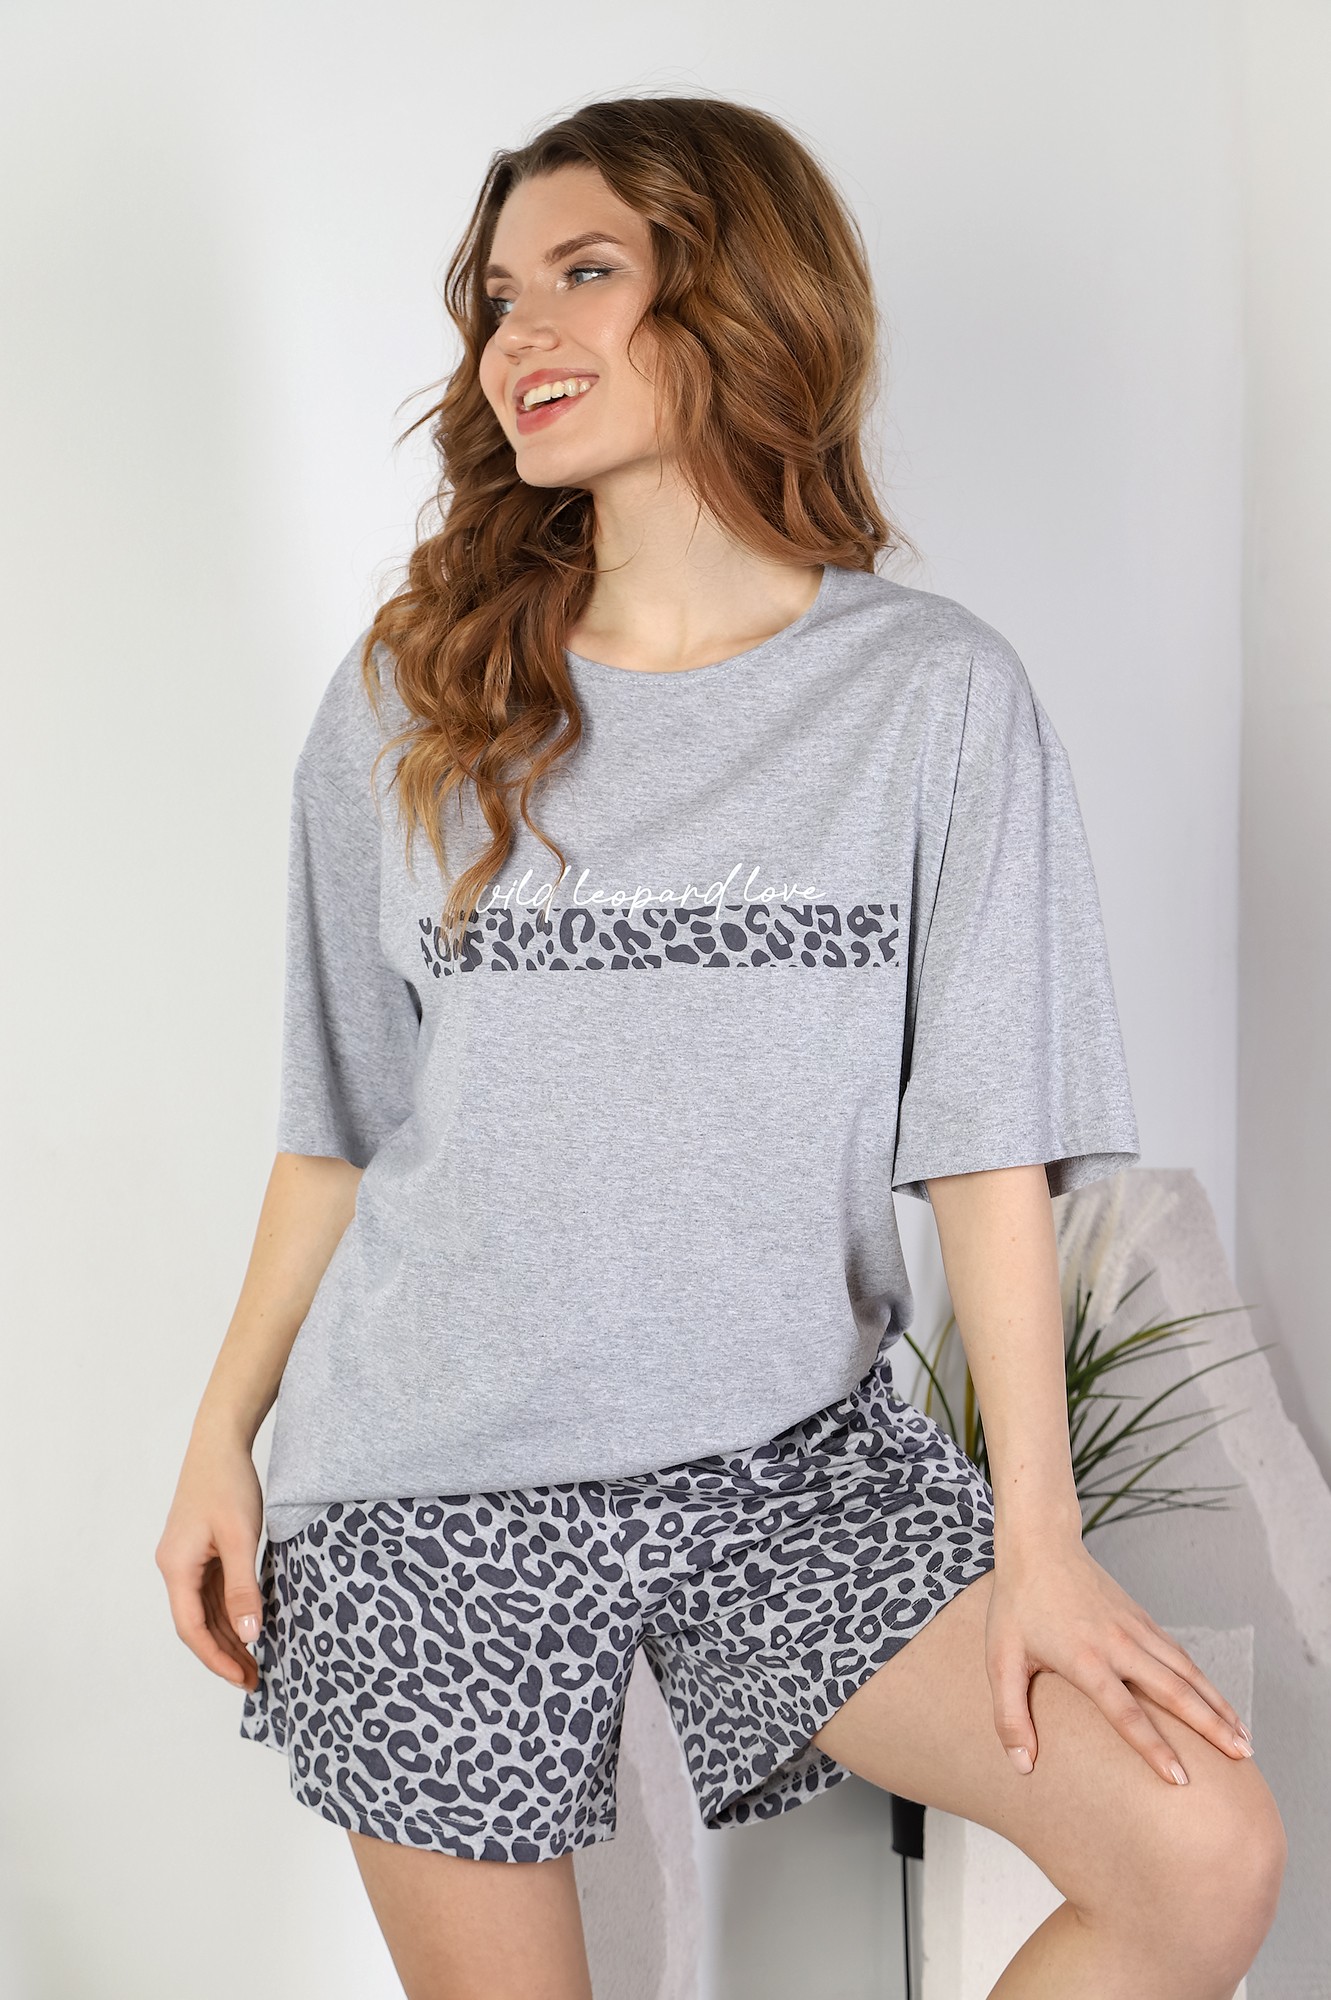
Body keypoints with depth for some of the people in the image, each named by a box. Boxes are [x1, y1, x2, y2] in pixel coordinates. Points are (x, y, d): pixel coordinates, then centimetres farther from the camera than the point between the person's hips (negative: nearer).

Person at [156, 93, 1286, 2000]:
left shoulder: (934, 690, -4)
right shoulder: (408, 701, 2)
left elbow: (988, 1135, -7)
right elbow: (339, 1119, 6)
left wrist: (1037, 1538, -10)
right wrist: (224, 1438, 6)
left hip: (795, 1457, 0)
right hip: (434, 1487, 1)